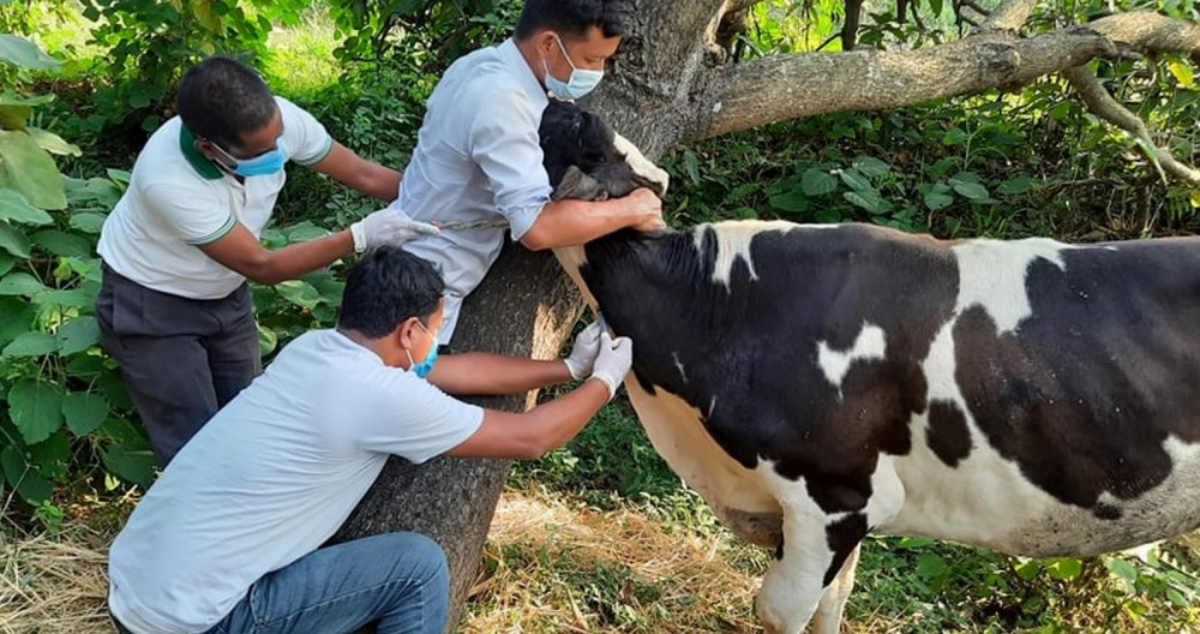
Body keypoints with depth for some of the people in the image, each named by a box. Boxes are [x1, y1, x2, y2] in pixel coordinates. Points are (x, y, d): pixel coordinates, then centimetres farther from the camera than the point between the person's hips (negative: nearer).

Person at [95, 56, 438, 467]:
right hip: (151, 306, -5)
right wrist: (361, 237, -32)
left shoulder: (278, 119, -25)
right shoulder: (168, 180, -38)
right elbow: (262, 267, -29)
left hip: (224, 293, 6)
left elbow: (363, 174, -11)